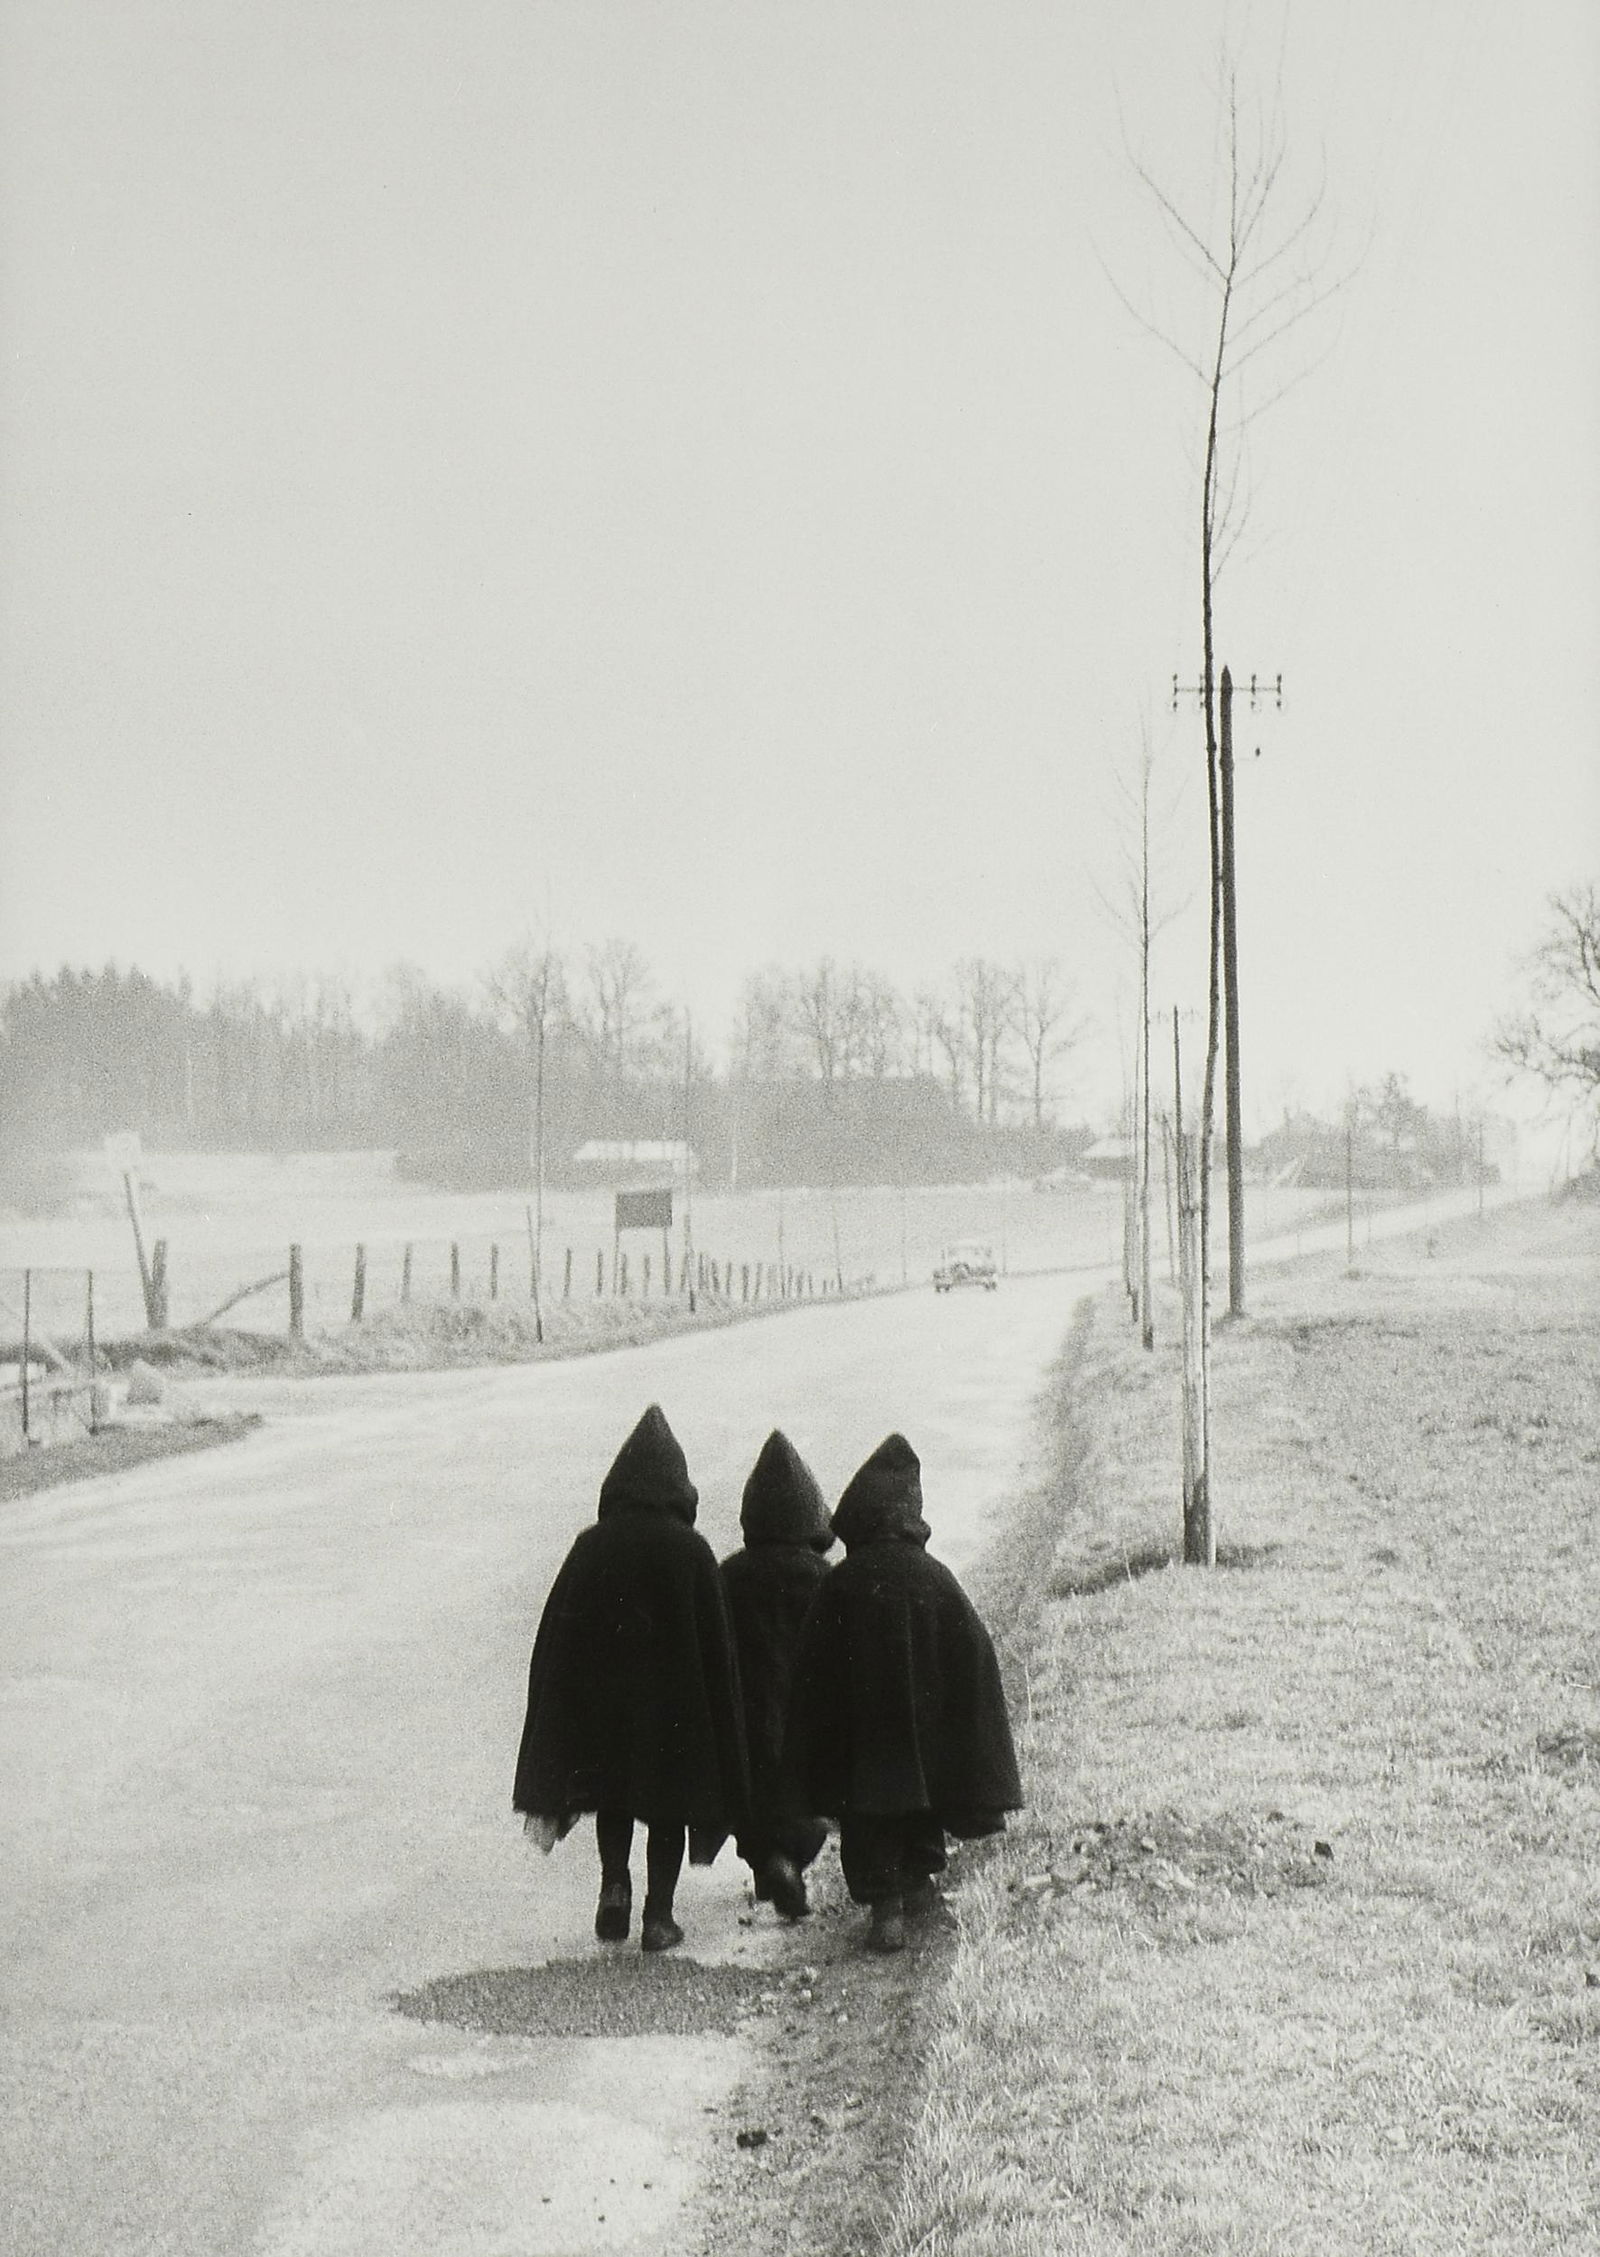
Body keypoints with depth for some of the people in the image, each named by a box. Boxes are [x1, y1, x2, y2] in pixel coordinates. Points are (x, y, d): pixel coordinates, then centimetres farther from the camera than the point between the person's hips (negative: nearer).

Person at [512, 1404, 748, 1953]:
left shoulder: (591, 1547, -6)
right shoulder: (690, 1552, -10)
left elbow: (557, 1637, -2)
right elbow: (716, 1643, -8)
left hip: (600, 1697, 2)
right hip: (673, 1702, -2)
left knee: (612, 1793, 21)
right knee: (668, 1802, 10)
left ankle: (614, 1885, 3)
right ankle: (658, 1916, 7)